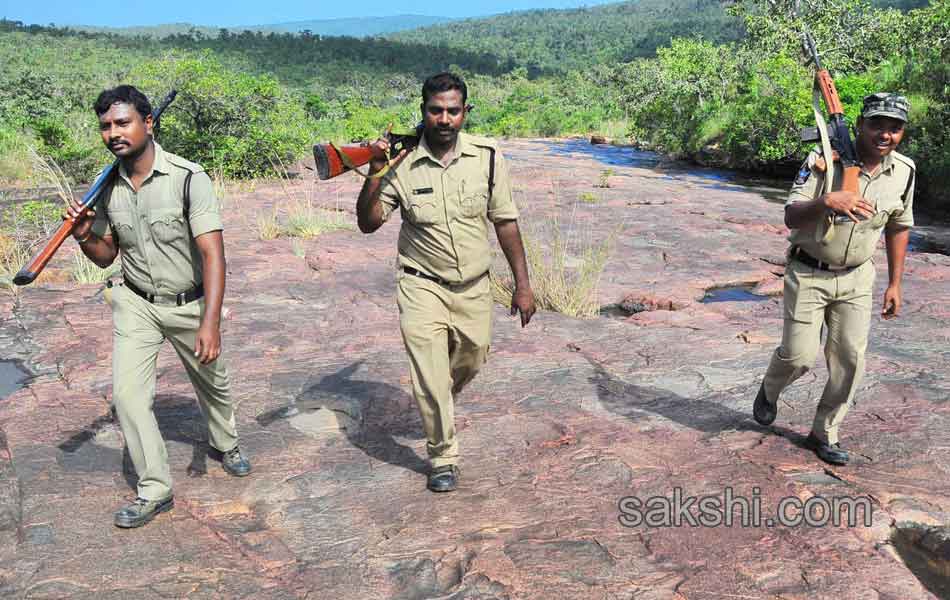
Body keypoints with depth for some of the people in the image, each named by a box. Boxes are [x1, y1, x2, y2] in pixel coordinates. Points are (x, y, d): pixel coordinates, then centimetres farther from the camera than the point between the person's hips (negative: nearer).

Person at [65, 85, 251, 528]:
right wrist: (84, 237, -16)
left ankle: (226, 444, 46)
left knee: (212, 382, 16)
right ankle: (155, 491, 8)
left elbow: (213, 254, -26)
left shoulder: (188, 178, -21)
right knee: (126, 392, -7)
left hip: (189, 303, -3)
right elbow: (106, 256, 8)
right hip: (135, 303, 3)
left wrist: (210, 323, -34)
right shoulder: (106, 188, -5)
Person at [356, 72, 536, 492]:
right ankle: (443, 456, 16)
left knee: (470, 362, 18)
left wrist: (522, 285, -1)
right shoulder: (401, 163, -10)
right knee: (430, 375, -5)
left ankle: (437, 406, 51)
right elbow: (368, 224, -7)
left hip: (474, 288, 3)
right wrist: (374, 174, -22)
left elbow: (505, 222, -1)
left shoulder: (487, 157, -7)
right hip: (422, 286, -2)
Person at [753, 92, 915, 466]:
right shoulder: (824, 160, -16)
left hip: (856, 279, 4)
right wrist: (826, 201, -42)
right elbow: (791, 217, -21)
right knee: (799, 355, -4)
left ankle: (825, 435, 19)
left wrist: (895, 284, 11)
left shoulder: (904, 171, -1)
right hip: (808, 274, -4)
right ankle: (770, 391, 31)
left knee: (850, 359, 2)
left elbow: (898, 227, 11)